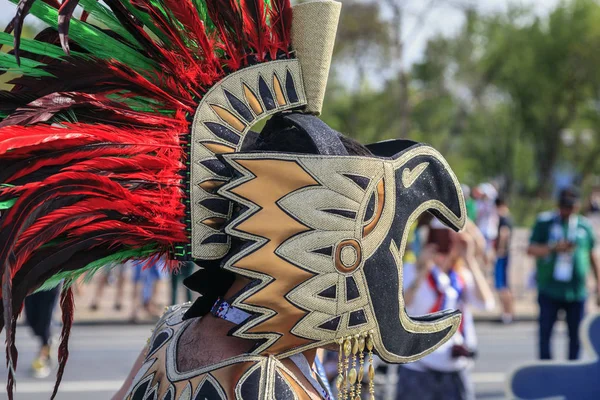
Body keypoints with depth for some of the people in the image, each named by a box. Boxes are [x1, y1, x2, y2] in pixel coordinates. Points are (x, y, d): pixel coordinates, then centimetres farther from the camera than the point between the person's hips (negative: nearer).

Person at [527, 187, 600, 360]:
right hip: (549, 289, -2)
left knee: (576, 334, 5)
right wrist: (554, 248, -19)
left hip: (576, 291, 2)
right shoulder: (545, 222, 2)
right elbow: (531, 249, -4)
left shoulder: (584, 226, 8)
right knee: (545, 331, -2)